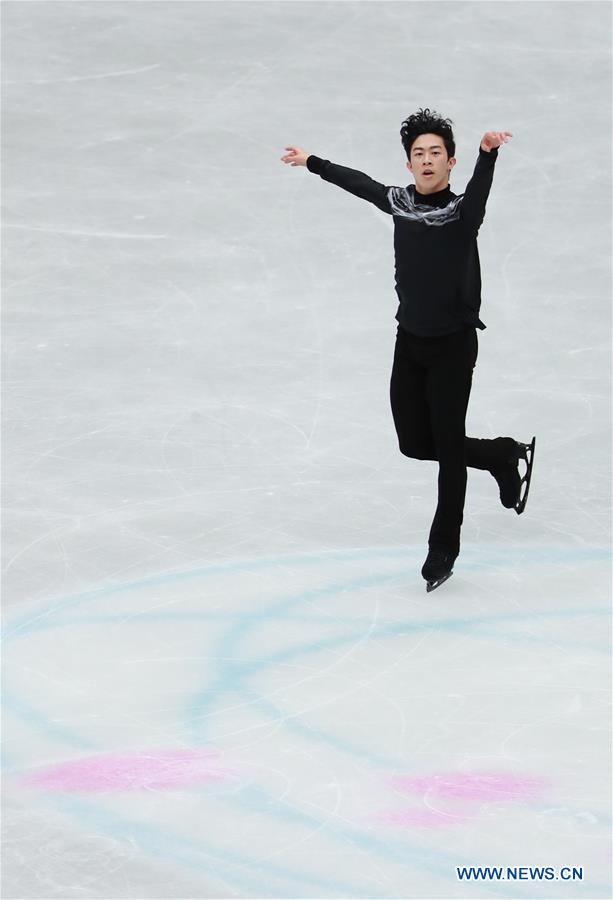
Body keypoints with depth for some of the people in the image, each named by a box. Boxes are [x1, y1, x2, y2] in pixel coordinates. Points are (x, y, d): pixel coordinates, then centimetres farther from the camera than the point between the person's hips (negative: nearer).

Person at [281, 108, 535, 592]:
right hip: (410, 341, 6)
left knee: (447, 443, 1)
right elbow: (358, 182, 18)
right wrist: (311, 162, 31)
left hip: (454, 345, -6)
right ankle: (505, 456, 33)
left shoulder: (462, 211, -16)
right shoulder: (401, 202, 0)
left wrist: (489, 152, -60)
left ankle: (443, 547, 16)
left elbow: (479, 188, -38)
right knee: (415, 442, 10)